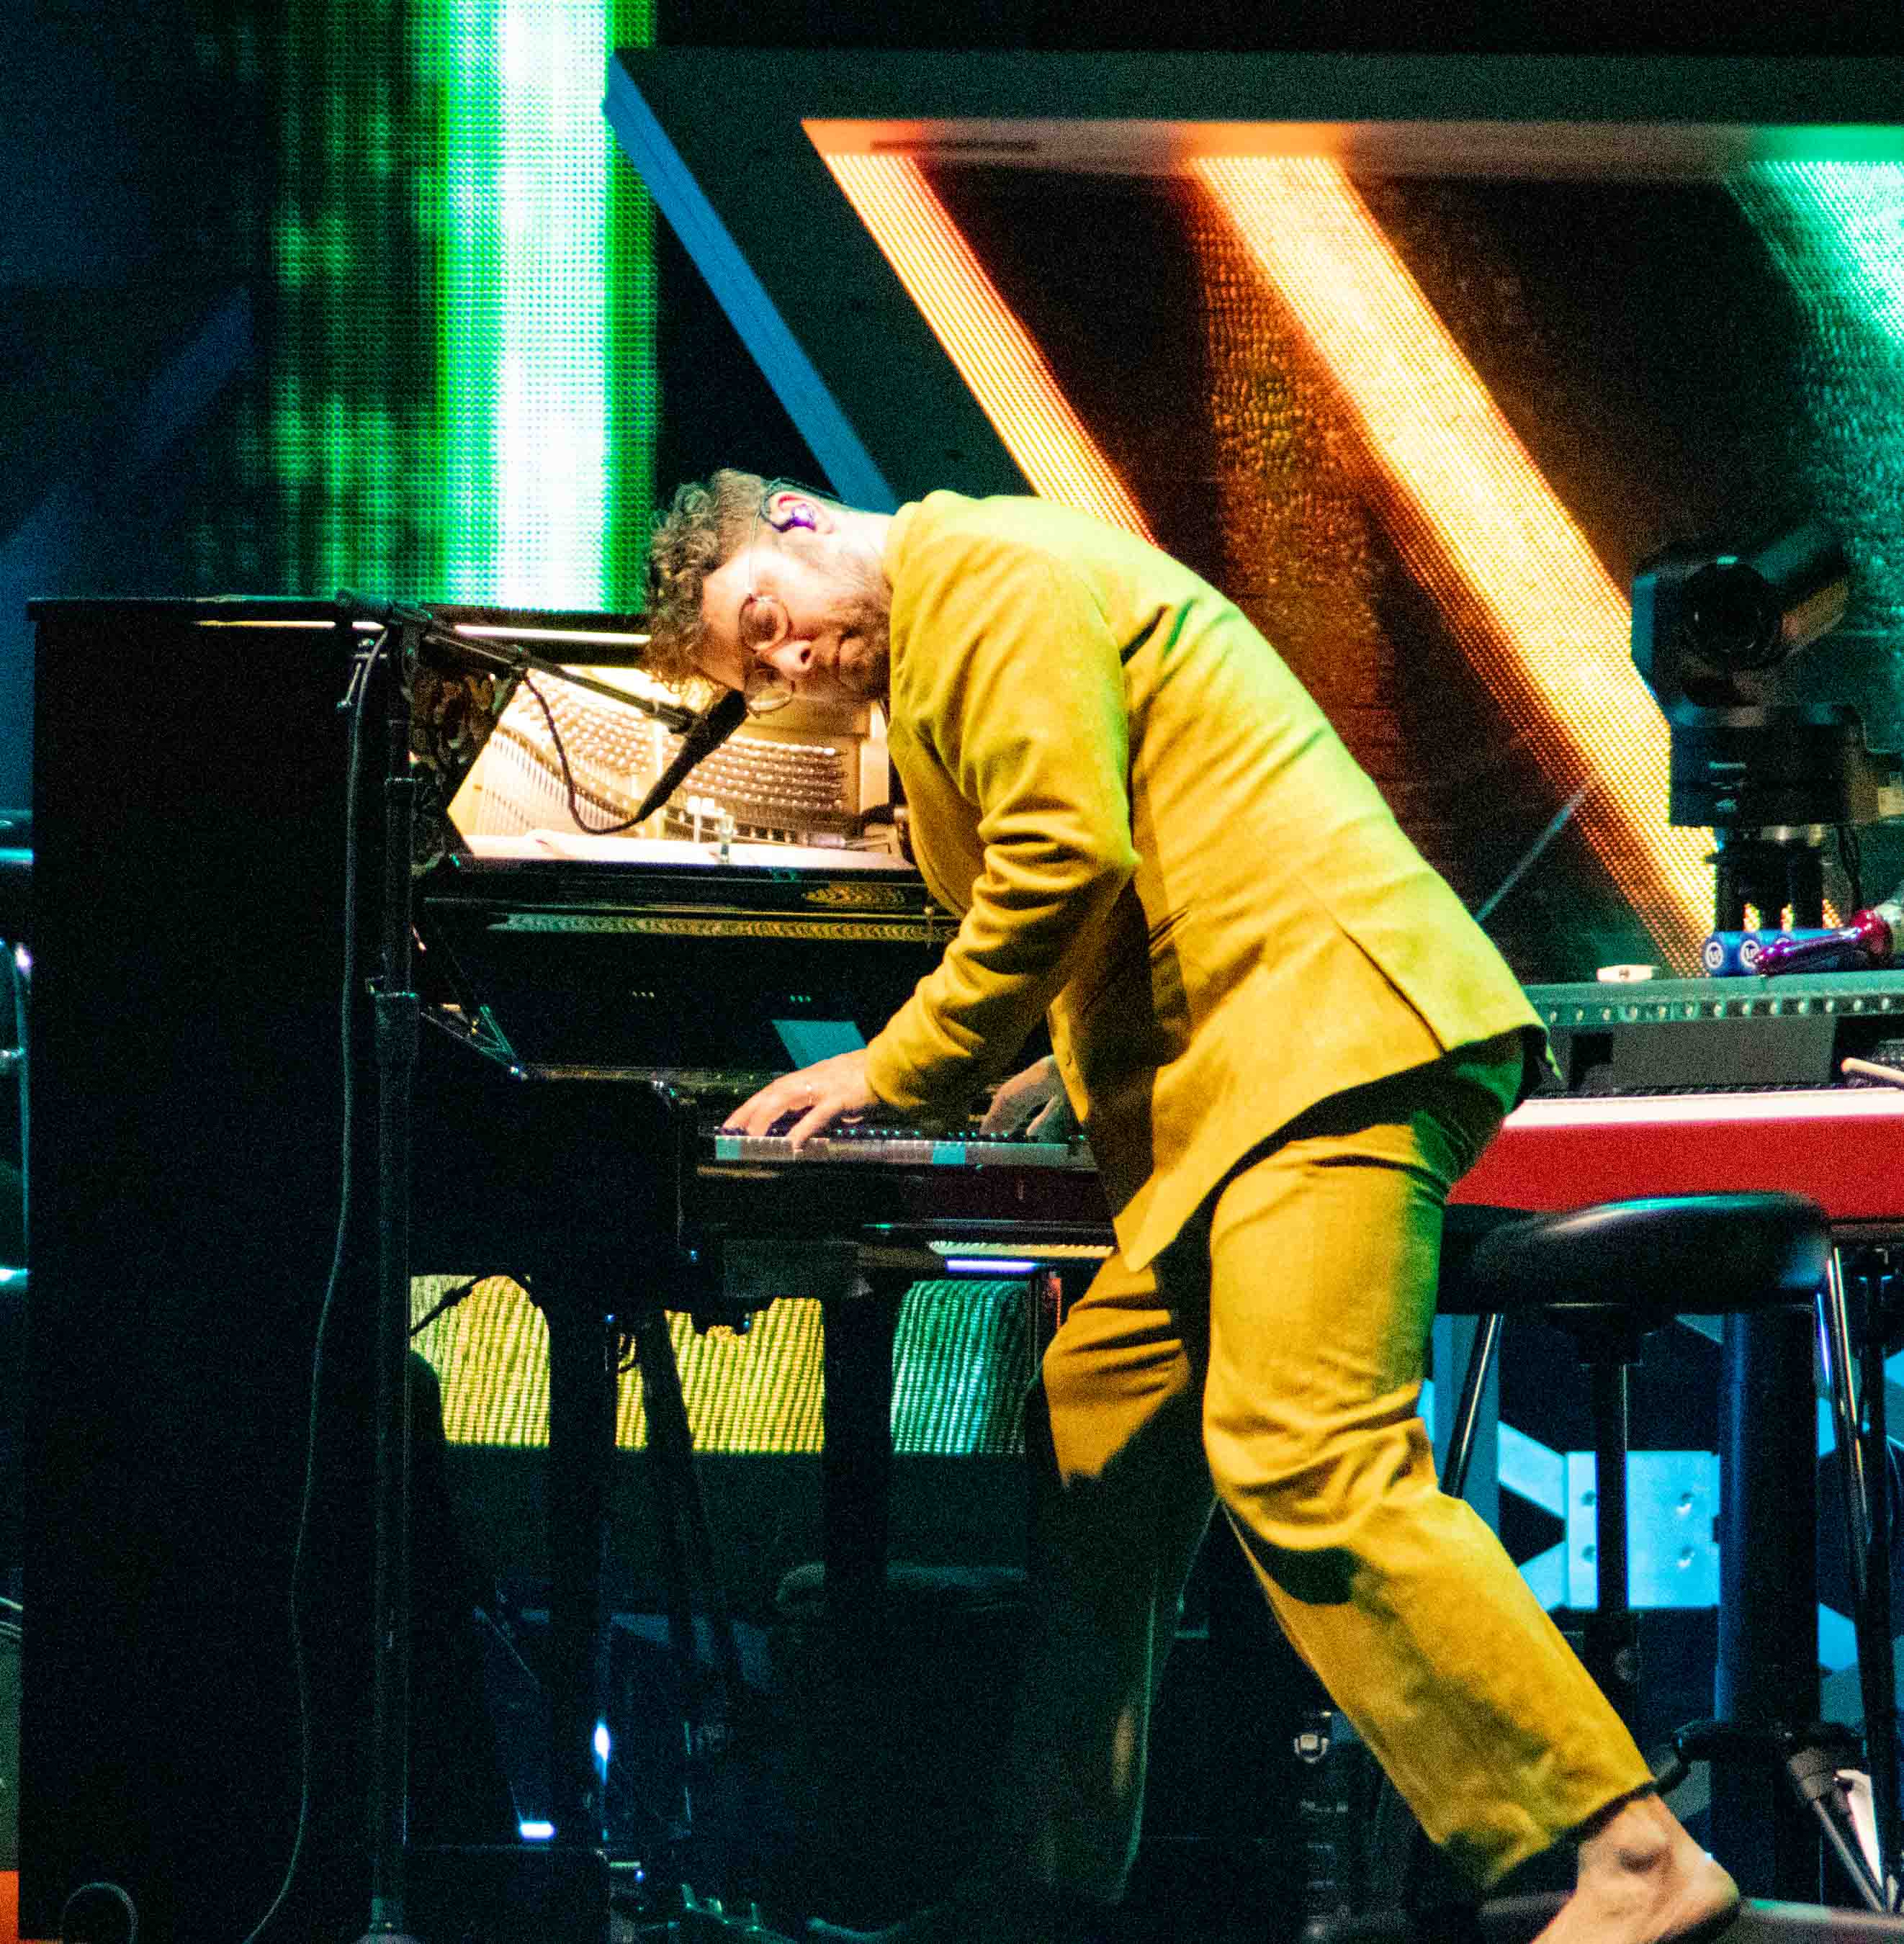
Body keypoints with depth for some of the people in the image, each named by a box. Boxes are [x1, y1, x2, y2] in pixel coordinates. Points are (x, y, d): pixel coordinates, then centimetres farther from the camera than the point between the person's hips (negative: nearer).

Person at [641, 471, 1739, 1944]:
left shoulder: (988, 577, -3)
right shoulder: (927, 660, 30)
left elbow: (1068, 858, -13)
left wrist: (900, 1072, -5)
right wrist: (1078, 1069, 20)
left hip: (1324, 1031, -11)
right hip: (1228, 1079, 11)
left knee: (1306, 1463, -21)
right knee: (1095, 1443, 11)